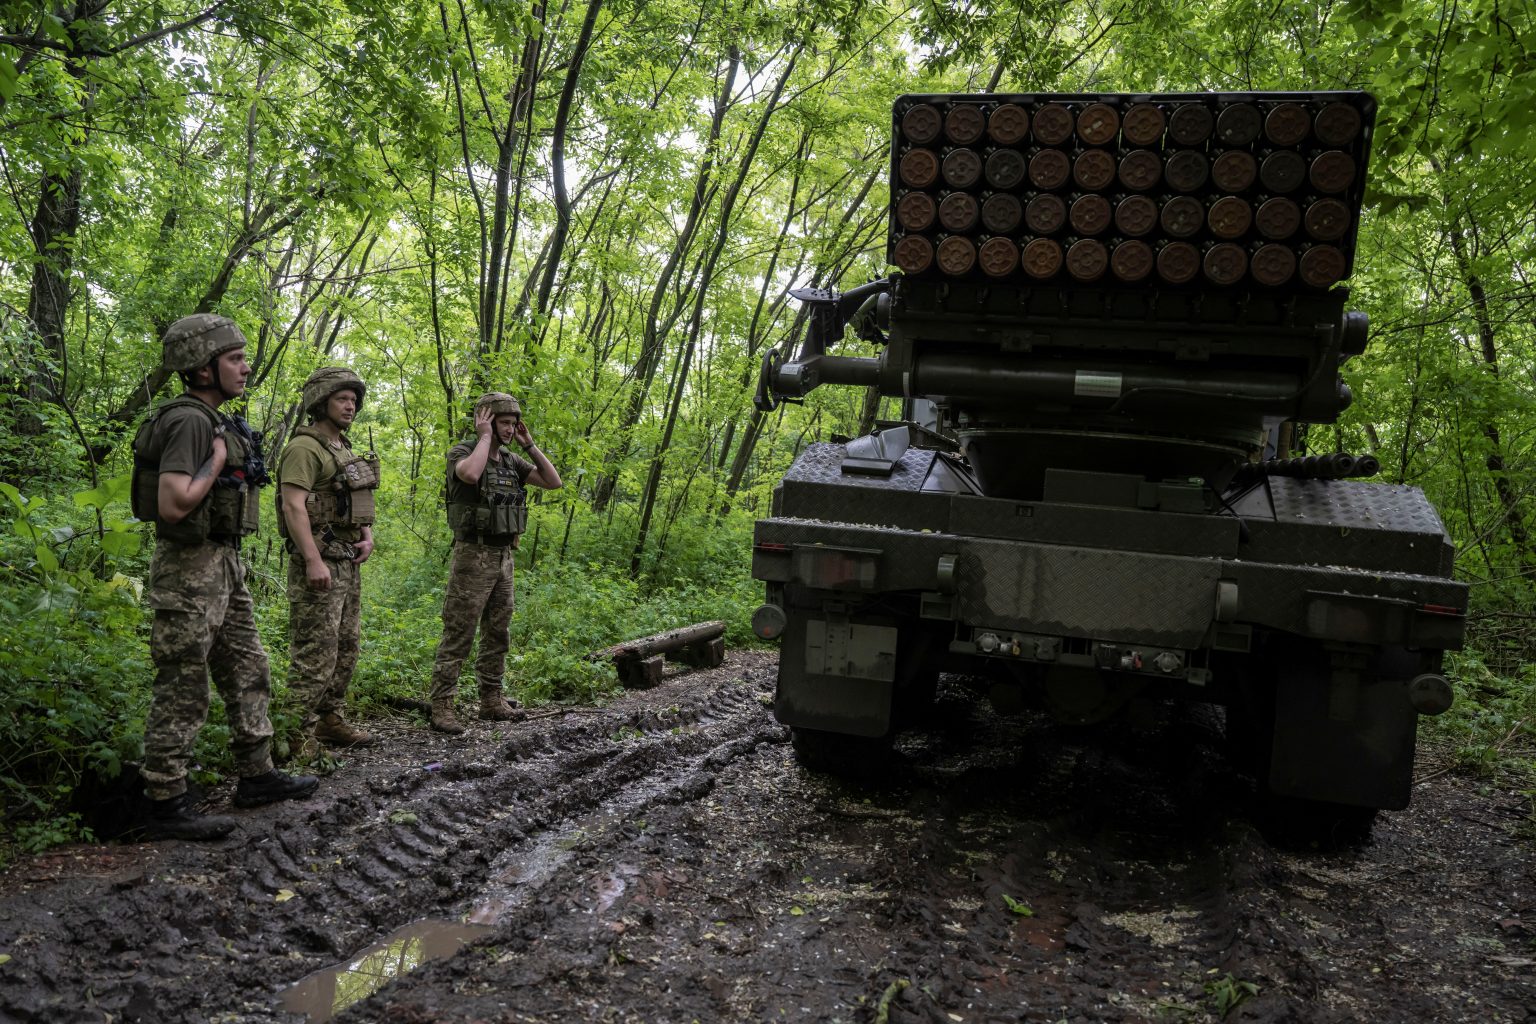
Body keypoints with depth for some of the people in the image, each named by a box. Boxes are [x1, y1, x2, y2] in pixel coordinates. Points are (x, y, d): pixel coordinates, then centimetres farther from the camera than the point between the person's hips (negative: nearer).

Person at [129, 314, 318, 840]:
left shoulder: (215, 422, 13)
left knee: (248, 674, 15)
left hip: (223, 565, 10)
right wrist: (218, 459, -18)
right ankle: (164, 804, 6)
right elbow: (173, 505, -28)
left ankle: (256, 776, 25)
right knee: (183, 693, -3)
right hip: (190, 570, -10)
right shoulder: (189, 421, -18)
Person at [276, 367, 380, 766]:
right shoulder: (304, 448, -11)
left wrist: (368, 537, 7)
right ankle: (300, 737, -6)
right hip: (319, 560, -10)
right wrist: (313, 561, -26)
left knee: (346, 646, 13)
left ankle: (331, 721, 22)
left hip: (348, 560, 10)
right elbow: (293, 505, -19)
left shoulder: (345, 449, 18)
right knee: (315, 651, -10)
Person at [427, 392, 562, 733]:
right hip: (472, 558, -7)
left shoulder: (511, 462, 12)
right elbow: (471, 475, -35)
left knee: (497, 635, 11)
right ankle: (441, 708, -2)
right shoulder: (461, 453, -10)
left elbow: (553, 482, 7)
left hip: (503, 558, 8)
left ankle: (492, 702, 20)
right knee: (458, 636, -6)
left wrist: (529, 444, 1)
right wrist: (485, 436, -21)